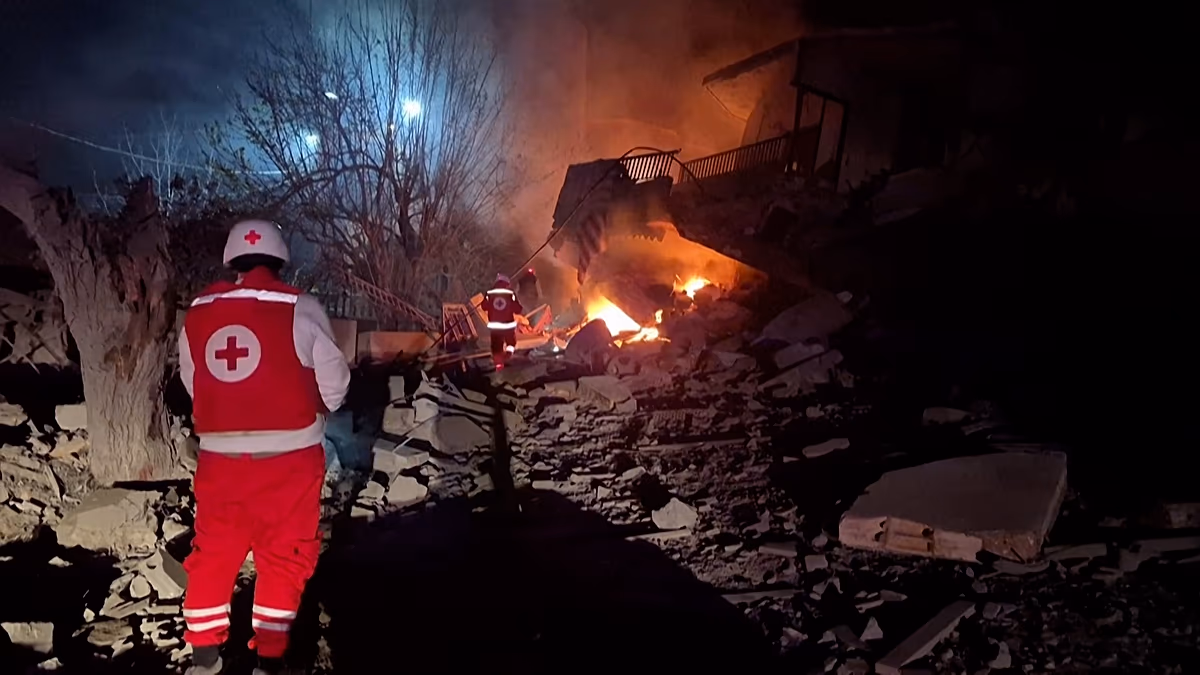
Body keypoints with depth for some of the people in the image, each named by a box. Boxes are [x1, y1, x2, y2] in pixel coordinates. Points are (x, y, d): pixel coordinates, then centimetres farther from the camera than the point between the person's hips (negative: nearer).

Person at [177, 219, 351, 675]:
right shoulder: (301, 309, -7)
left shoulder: (197, 313, 3)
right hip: (288, 454, -3)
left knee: (214, 551, 18)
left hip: (220, 454, 3)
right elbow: (334, 386, -4)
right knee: (283, 557, 9)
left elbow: (191, 383, 9)